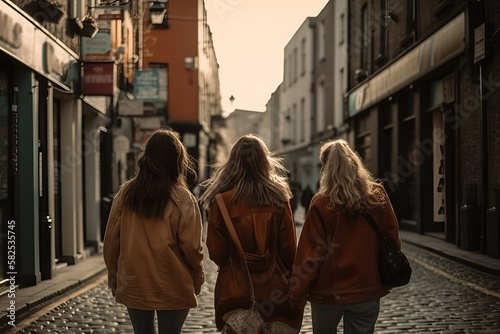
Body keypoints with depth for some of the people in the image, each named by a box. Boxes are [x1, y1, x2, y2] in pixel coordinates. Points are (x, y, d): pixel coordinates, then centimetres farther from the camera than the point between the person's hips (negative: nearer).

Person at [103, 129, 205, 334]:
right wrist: (198, 275, 7)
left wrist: (113, 274, 15)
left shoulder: (126, 193, -2)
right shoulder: (182, 198, -11)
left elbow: (111, 239, 2)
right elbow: (191, 246, -11)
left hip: (134, 285, 3)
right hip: (172, 287, -3)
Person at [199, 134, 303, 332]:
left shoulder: (222, 201, -11)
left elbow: (216, 252, -5)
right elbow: (289, 249, -2)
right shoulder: (278, 199, -7)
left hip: (235, 288, -1)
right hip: (273, 289, 1)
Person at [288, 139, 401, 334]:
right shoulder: (378, 196, -4)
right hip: (367, 290, 2)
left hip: (329, 291, -2)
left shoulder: (322, 203, -12)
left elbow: (309, 253, -11)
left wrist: (297, 295, -4)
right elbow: (392, 239, 2)